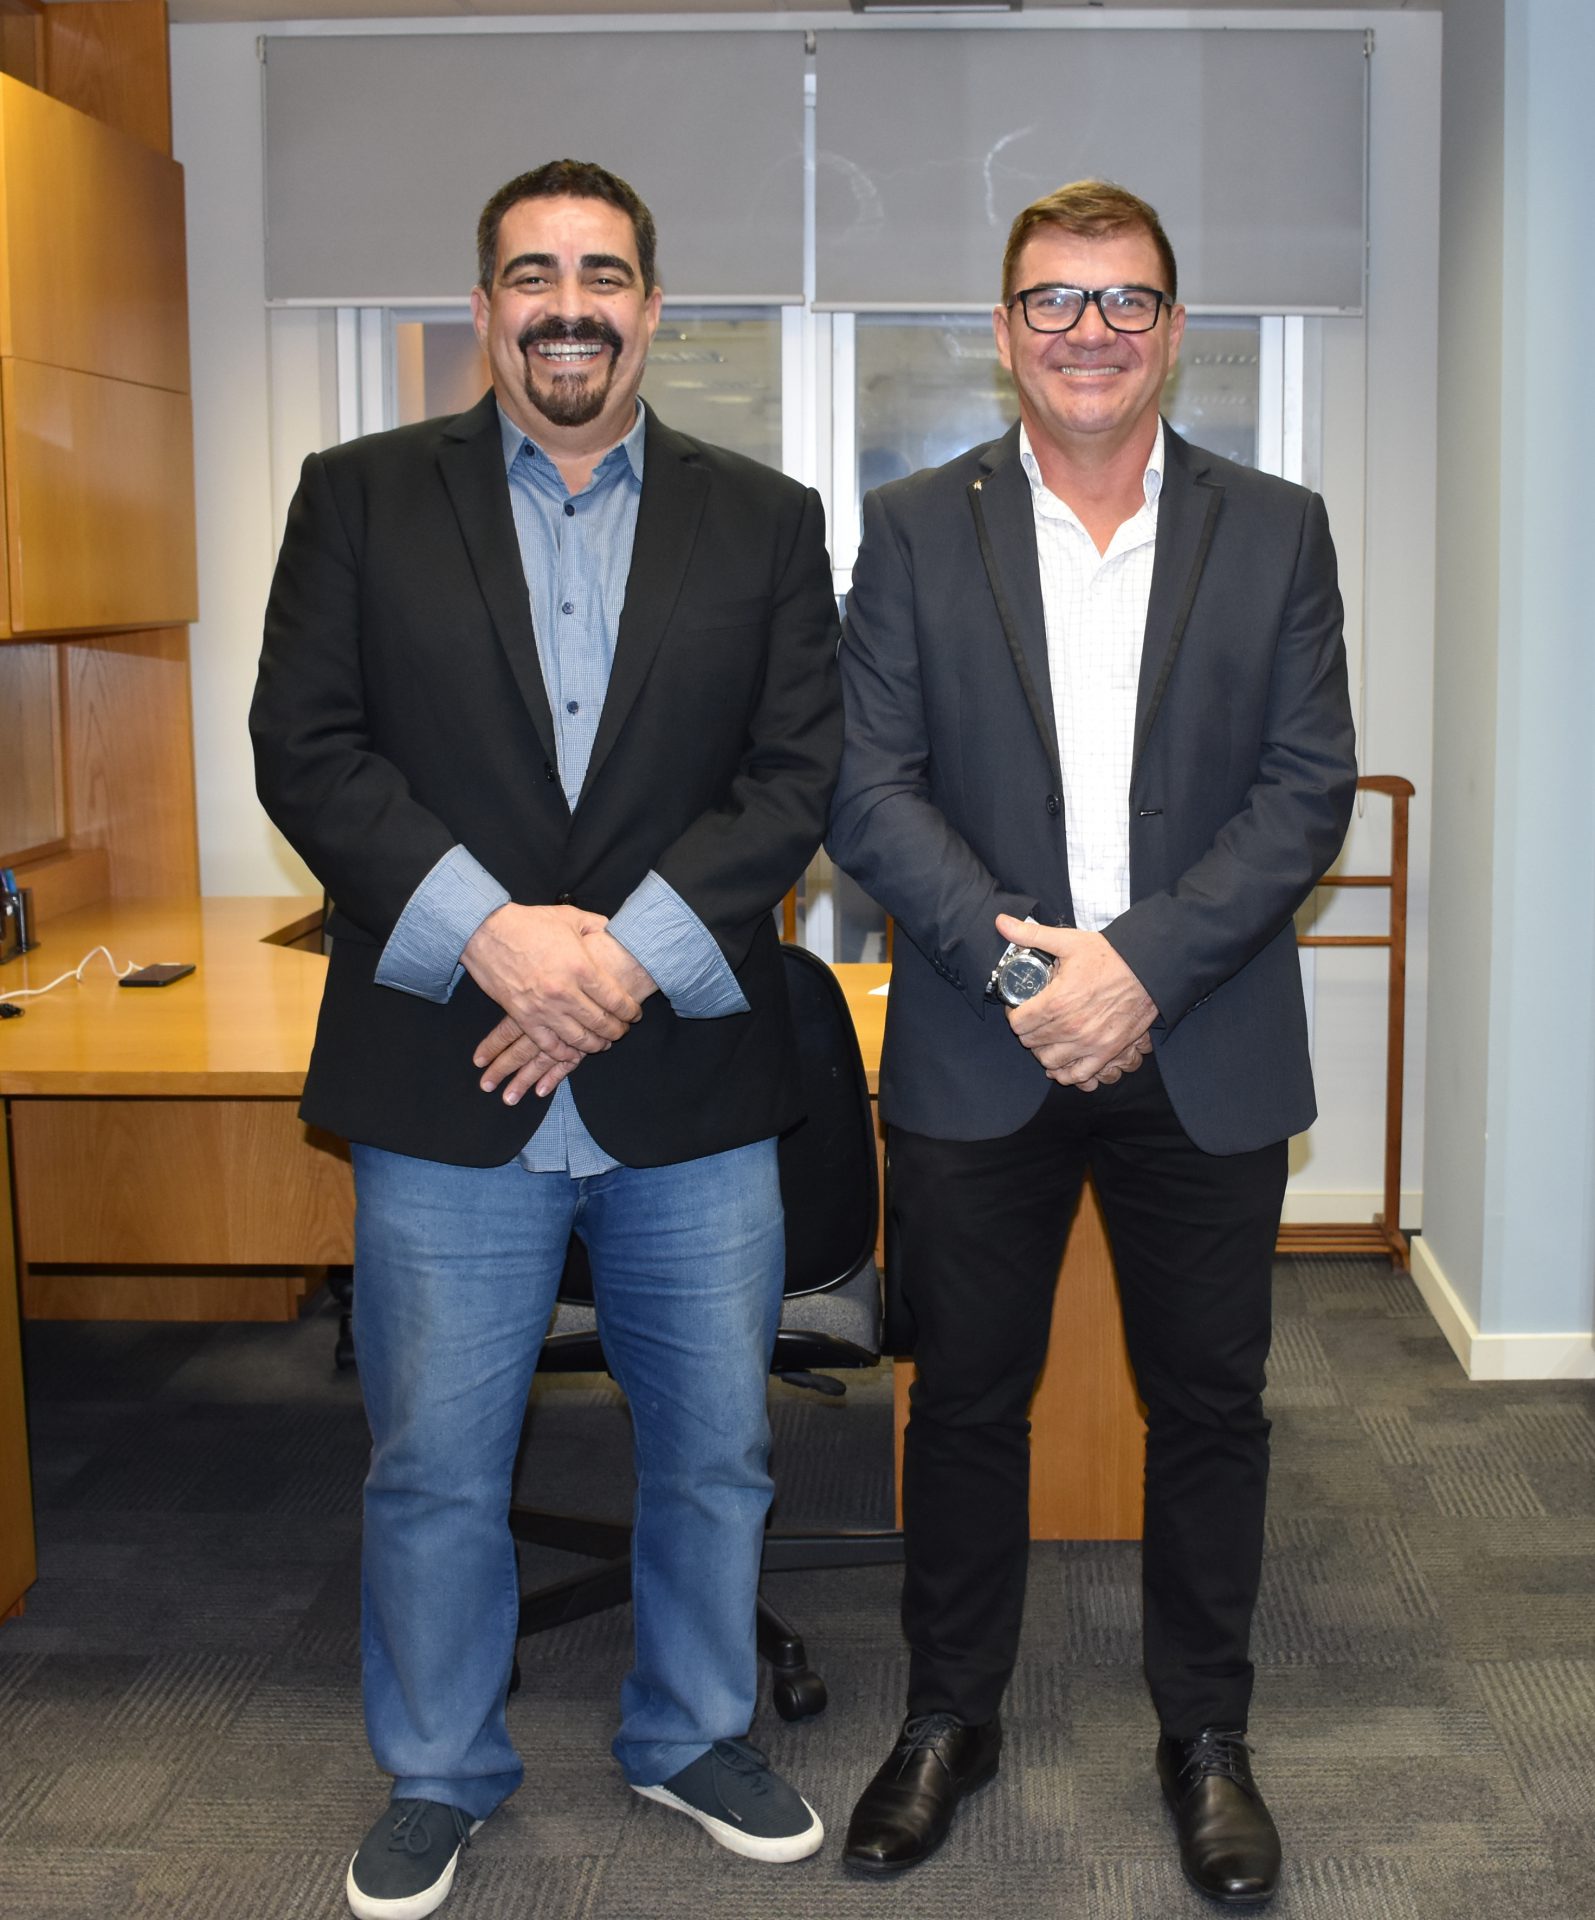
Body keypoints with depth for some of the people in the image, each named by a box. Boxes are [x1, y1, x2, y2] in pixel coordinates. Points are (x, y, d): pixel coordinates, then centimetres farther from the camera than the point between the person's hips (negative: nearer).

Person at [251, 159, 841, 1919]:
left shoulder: (764, 522, 6)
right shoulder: (361, 499, 4)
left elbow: (798, 776, -1)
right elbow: (307, 747, -4)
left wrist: (633, 951, -14)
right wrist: (489, 933, -16)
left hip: (690, 1080, 1)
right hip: (447, 1079, -1)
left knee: (713, 1452, 14)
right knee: (433, 1465, 10)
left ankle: (693, 1736, 37)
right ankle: (435, 1776, 32)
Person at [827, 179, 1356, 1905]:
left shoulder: (1276, 532, 3)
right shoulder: (914, 529, 2)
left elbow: (1309, 787, -4)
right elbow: (868, 789, -4)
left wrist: (1143, 965, -16)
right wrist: (1018, 959, -17)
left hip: (1205, 1058, 1)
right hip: (976, 1054, 0)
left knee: (1207, 1403, 11)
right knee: (966, 1399, 12)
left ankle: (1206, 1736, 30)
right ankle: (948, 1718, 31)